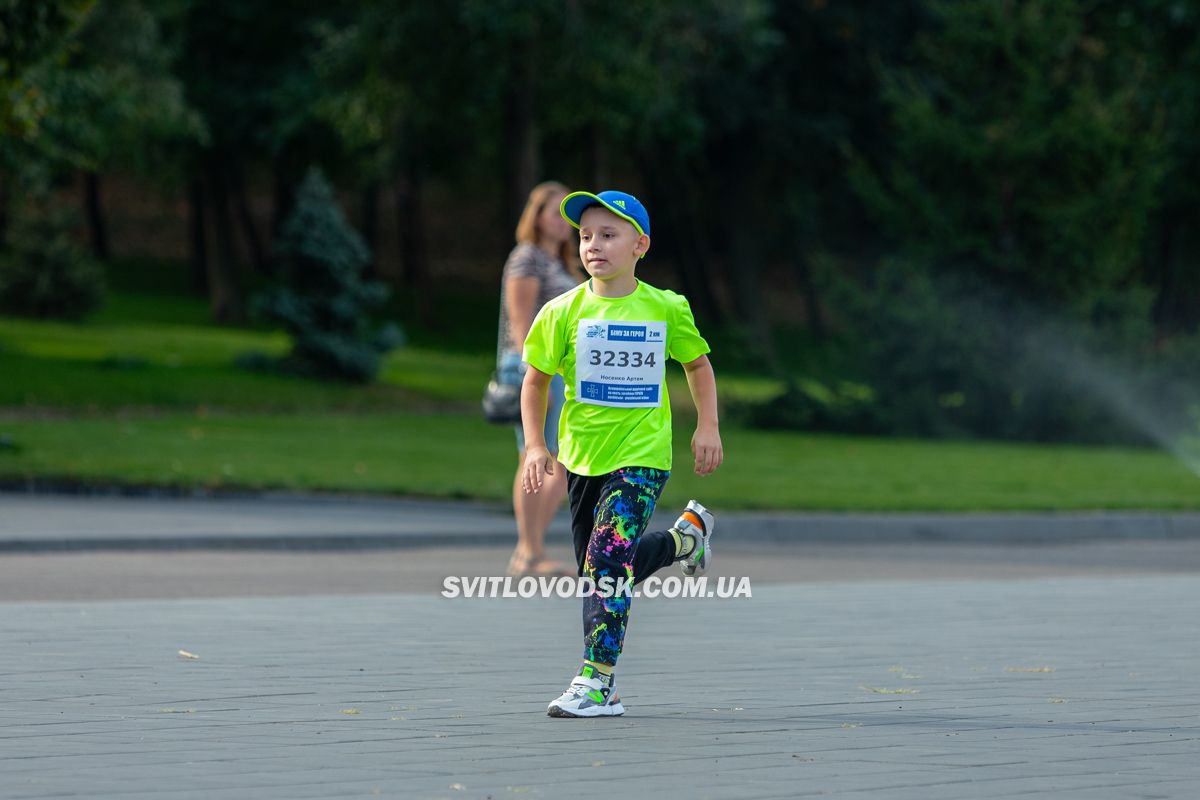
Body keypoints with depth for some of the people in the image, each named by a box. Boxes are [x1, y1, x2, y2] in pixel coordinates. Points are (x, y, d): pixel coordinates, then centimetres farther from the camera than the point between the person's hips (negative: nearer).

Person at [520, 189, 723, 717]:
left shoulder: (666, 310, -3)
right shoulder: (564, 313, -3)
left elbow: (698, 364, 13)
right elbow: (536, 380, 7)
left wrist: (707, 427, 4)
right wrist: (535, 446, -3)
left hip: (642, 455, -3)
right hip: (583, 456, 3)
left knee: (608, 563, -16)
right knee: (598, 572, 8)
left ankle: (596, 683, -13)